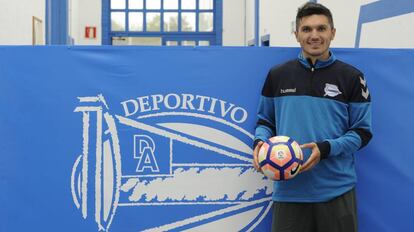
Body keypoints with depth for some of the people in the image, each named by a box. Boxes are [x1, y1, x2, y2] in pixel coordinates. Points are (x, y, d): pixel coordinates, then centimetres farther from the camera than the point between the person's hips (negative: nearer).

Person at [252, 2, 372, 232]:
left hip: (336, 191, -1)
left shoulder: (351, 77, 2)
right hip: (288, 190, 1)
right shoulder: (277, 75, 7)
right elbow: (265, 121, 16)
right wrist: (260, 142, -7)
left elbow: (362, 132, 2)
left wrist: (326, 149, -15)